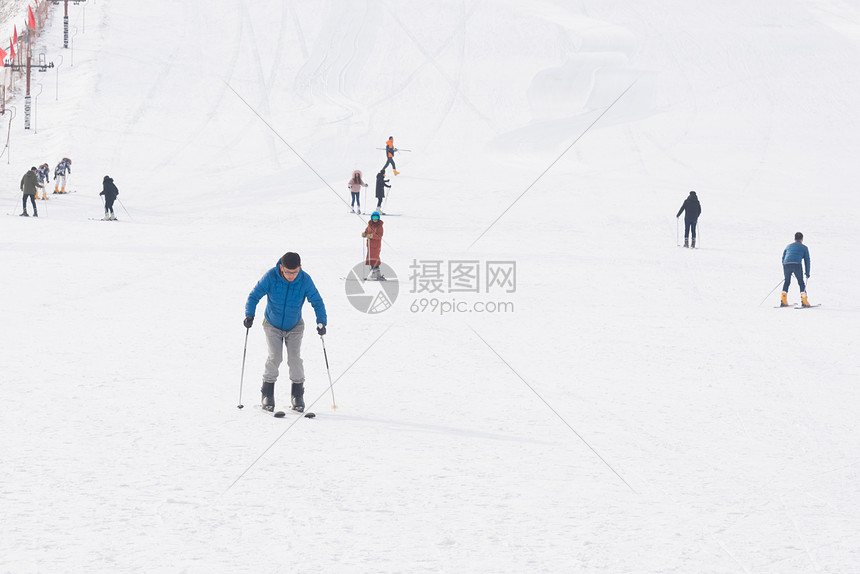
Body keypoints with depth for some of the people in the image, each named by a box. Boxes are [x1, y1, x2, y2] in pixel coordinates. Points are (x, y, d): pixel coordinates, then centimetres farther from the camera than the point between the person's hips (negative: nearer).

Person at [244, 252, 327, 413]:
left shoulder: (305, 280, -21)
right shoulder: (270, 277, -24)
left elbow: (317, 302, -10)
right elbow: (254, 296, -15)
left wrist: (321, 322, -23)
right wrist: (249, 315, -30)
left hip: (294, 327, 1)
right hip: (272, 325, -1)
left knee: (294, 357, -13)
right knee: (275, 357, -17)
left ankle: (297, 395, 3)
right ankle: (267, 393, -1)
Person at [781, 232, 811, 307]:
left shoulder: (788, 246, 29)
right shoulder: (804, 247, 20)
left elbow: (783, 258, 28)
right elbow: (807, 260, 17)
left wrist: (784, 271, 31)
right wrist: (807, 273, 20)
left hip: (786, 264, 3)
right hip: (797, 264, -3)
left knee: (787, 282, 20)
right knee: (801, 283, 10)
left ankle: (783, 301, 14)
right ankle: (804, 301, 4)